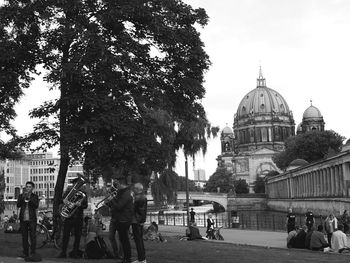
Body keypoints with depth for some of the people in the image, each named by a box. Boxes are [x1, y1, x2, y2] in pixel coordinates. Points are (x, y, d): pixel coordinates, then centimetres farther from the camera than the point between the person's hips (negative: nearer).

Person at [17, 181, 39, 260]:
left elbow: (36, 206, -8)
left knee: (33, 236, -7)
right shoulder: (21, 196, 12)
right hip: (23, 219, 2)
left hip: (32, 219, -2)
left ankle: (33, 253, -2)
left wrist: (29, 198, -18)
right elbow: (18, 205, -3)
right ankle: (26, 254, 7)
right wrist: (23, 197, -15)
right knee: (24, 237, 3)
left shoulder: (35, 196, 7)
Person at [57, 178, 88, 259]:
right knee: (66, 235, -5)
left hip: (79, 218, 1)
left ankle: (75, 253, 12)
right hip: (69, 215, -1)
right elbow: (62, 199, 10)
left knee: (78, 235, 3)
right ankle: (63, 252, 2)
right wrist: (63, 200, -13)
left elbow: (85, 205, 2)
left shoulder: (82, 193, 8)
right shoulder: (69, 191, 8)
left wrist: (80, 205, -19)